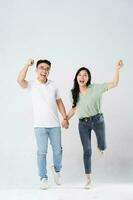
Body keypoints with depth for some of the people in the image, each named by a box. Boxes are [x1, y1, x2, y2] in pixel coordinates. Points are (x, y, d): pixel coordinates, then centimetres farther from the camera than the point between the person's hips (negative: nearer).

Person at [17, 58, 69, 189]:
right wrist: (28, 64, -20)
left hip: (55, 125, 3)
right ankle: (43, 178, 14)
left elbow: (59, 102, 12)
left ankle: (56, 169, 35)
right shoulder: (31, 85, -2)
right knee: (42, 152, 1)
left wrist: (65, 118, 5)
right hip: (40, 125, -3)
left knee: (58, 150, 9)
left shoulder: (53, 85, 7)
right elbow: (20, 80, -23)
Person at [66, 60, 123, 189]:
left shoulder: (96, 88, -6)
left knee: (102, 147, 7)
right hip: (83, 124, 1)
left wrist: (117, 69, -21)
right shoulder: (74, 92, 5)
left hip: (97, 120, -1)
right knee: (87, 151, 0)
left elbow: (114, 84, -10)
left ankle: (100, 147, 49)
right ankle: (88, 179, 10)